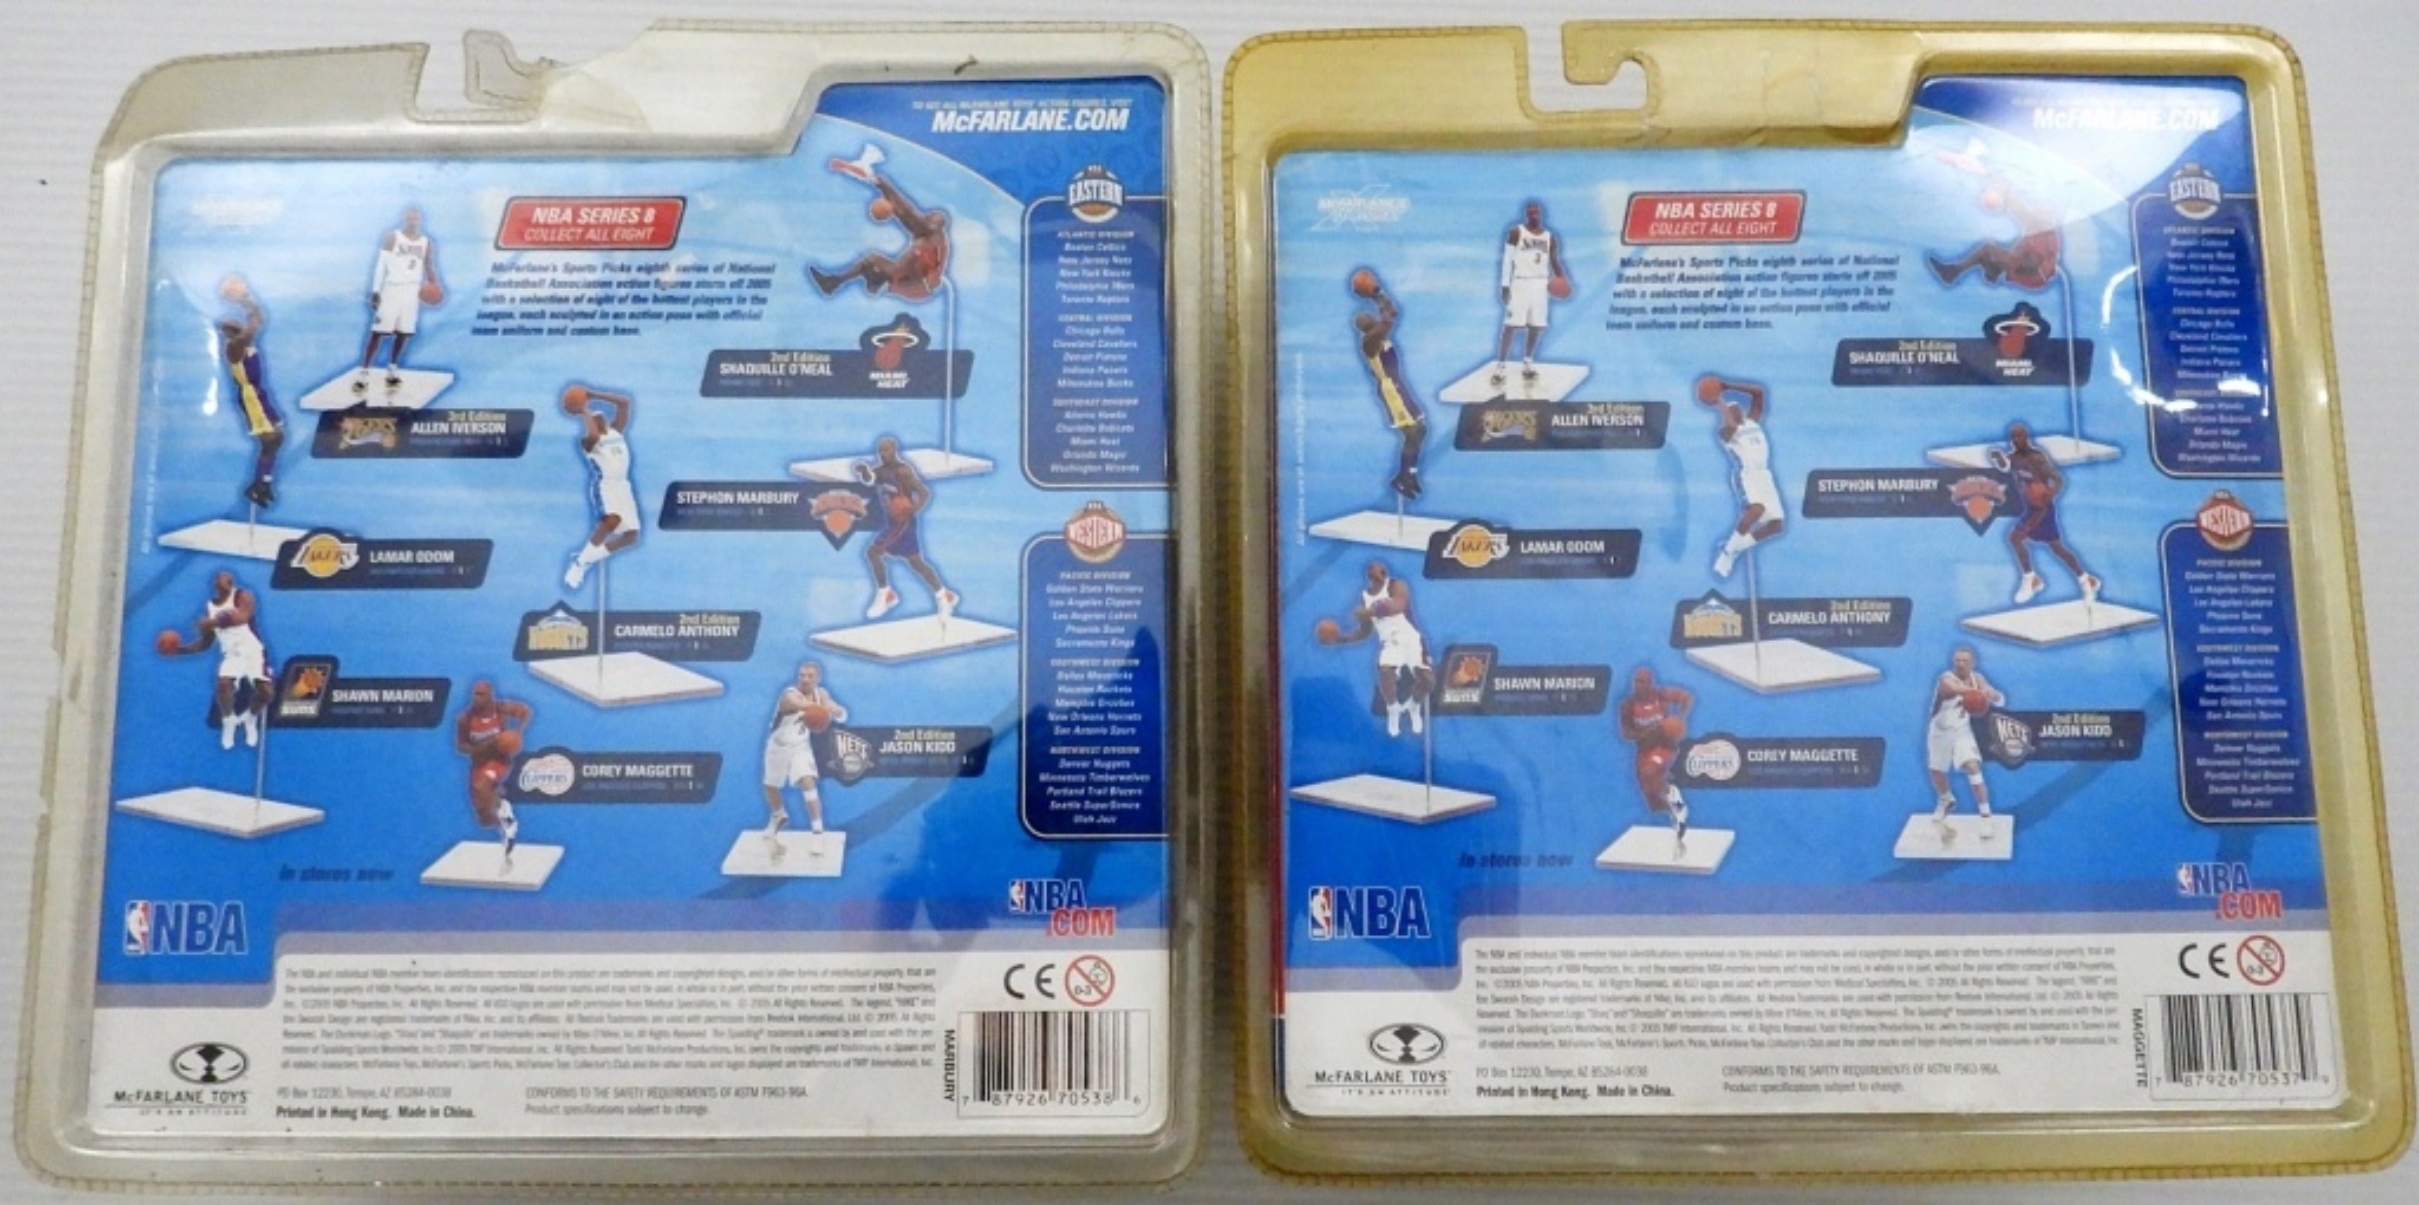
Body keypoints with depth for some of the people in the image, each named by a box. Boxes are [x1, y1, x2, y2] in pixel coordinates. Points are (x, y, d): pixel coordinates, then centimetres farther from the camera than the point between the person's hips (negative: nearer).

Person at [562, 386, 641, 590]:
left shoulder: (617, 432, 18)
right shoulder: (588, 441, -1)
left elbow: (625, 402, 13)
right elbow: (594, 434, -27)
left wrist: (594, 395, 8)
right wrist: (584, 412, -12)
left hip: (622, 485, 7)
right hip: (604, 485, -7)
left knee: (631, 535, 4)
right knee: (612, 520, -35)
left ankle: (589, 558, 20)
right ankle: (580, 560, -18)